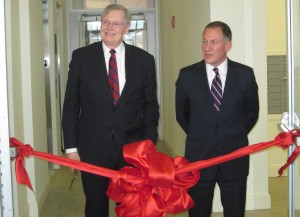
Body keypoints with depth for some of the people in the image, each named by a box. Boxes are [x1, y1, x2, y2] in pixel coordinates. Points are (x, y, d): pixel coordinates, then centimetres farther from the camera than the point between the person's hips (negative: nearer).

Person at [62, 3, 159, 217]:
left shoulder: (144, 59, 1)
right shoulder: (81, 56, -1)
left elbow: (151, 105, 6)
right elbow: (71, 105, 1)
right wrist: (71, 147, -2)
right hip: (92, 147, 0)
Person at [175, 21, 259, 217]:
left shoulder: (245, 74, -3)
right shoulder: (187, 75, -3)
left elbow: (252, 113, 9)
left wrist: (235, 137, 11)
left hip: (235, 157, 0)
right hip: (198, 156, 0)